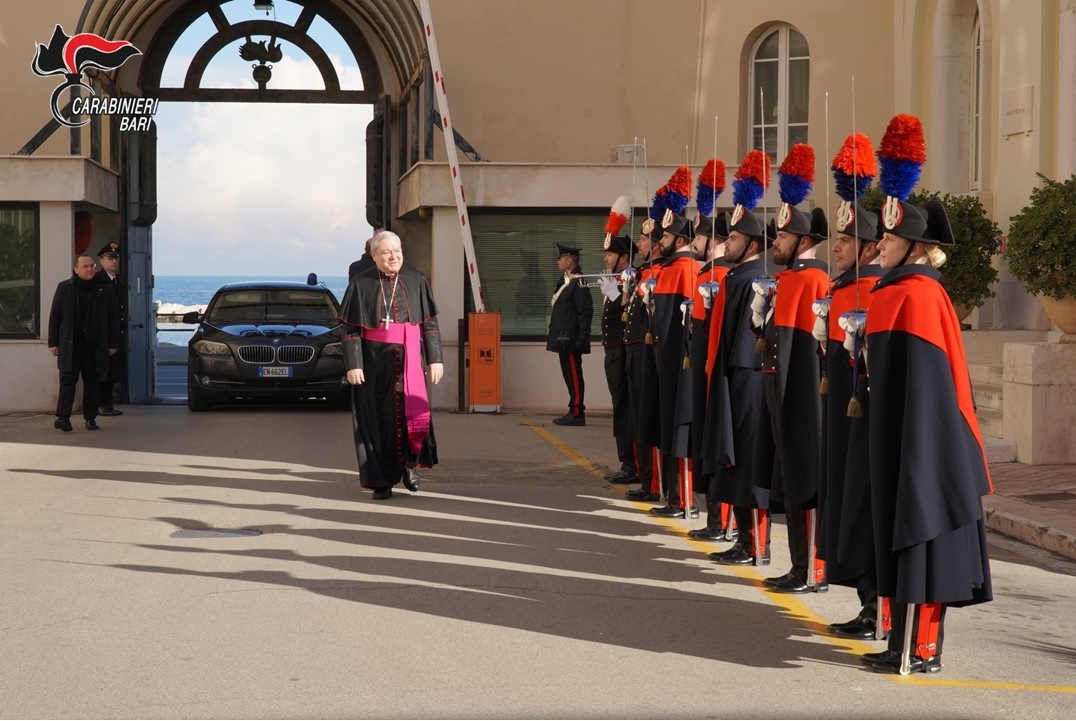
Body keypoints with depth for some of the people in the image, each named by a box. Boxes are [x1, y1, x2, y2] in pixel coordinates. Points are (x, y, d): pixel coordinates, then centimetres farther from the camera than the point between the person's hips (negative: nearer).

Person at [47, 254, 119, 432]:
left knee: (93, 382, 5)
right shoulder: (64, 288, 5)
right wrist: (53, 342, 1)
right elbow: (54, 316, 6)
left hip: (95, 344, 1)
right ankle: (63, 417, -14)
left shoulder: (104, 289, 7)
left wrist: (113, 344, 3)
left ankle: (90, 418, 13)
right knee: (68, 379, -8)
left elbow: (114, 318, 8)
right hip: (70, 344, -1)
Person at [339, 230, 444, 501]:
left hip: (408, 358, 1)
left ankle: (408, 461, 13)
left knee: (414, 410, -13)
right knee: (379, 417, 0)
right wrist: (353, 364, -8)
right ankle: (381, 480, 9)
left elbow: (430, 323, 8)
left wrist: (435, 359, 3)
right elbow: (351, 329, 0)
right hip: (374, 360, -1)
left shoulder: (416, 281, 5)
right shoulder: (361, 284, 0)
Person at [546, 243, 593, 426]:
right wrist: (555, 336, 20)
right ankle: (574, 412, 17)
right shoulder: (565, 281, 17)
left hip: (571, 340, -10)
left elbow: (586, 313, -18)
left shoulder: (578, 282, -14)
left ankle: (577, 413, -4)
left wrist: (581, 339, -21)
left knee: (574, 376, -6)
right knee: (570, 375, 12)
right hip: (563, 339, 10)